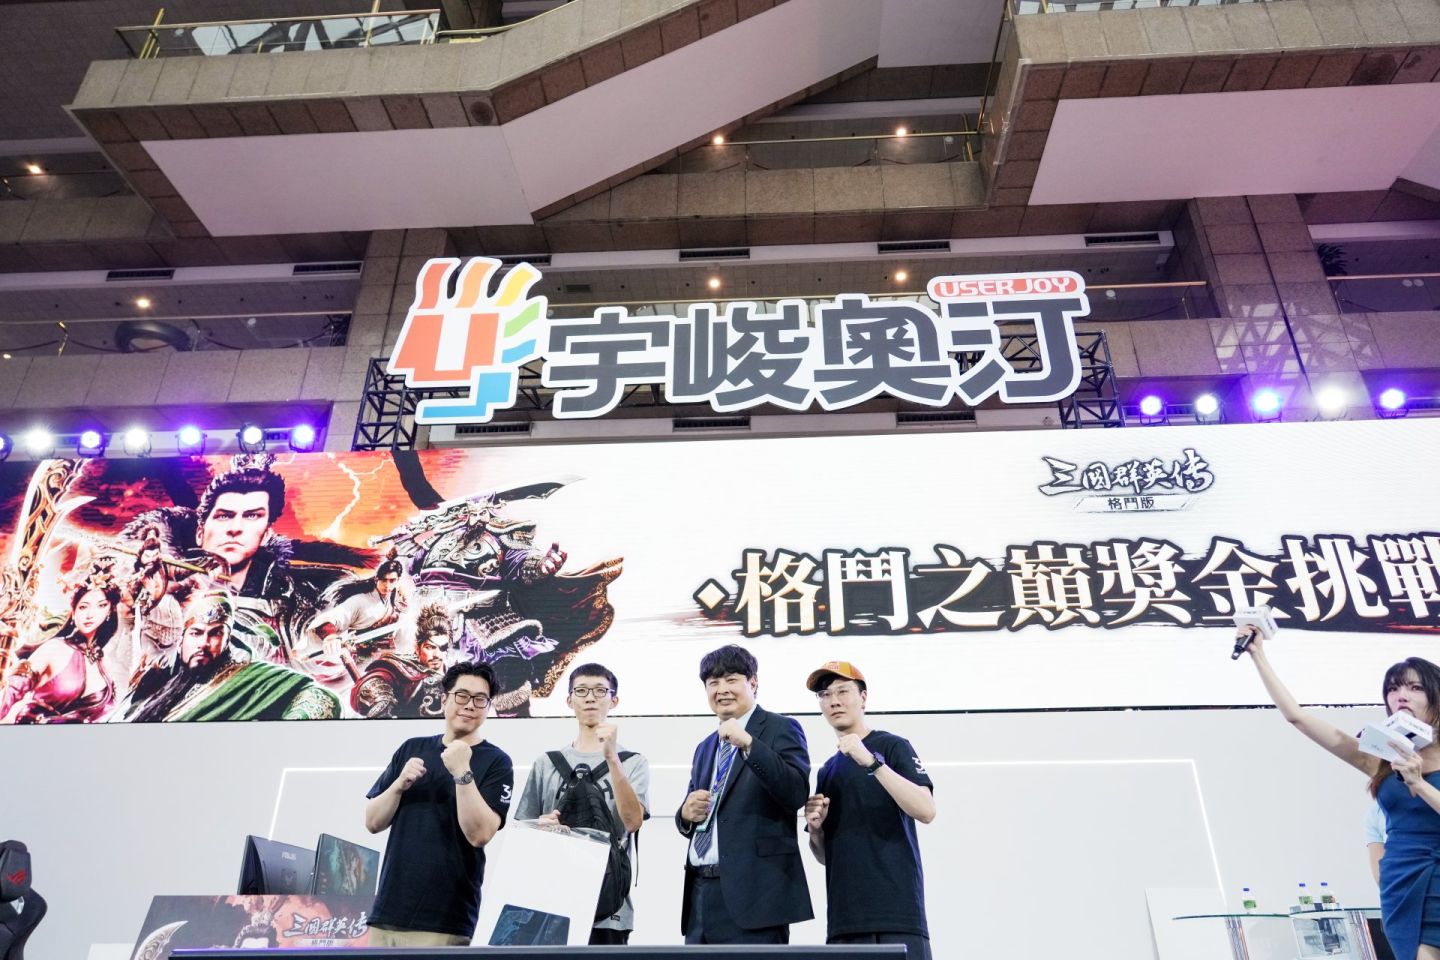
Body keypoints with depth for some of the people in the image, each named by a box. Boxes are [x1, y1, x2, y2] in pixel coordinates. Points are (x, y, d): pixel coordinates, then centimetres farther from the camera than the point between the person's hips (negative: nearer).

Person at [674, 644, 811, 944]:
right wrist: (686, 813, 1)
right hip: (701, 890, 6)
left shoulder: (781, 729, 0)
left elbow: (797, 794, -15)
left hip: (753, 892, -6)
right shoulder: (705, 748, 20)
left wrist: (748, 744, -21)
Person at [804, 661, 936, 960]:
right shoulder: (827, 770, 16)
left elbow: (926, 811, -15)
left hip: (896, 915, -5)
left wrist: (871, 762, -22)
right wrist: (815, 829, 0)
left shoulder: (892, 746, -1)